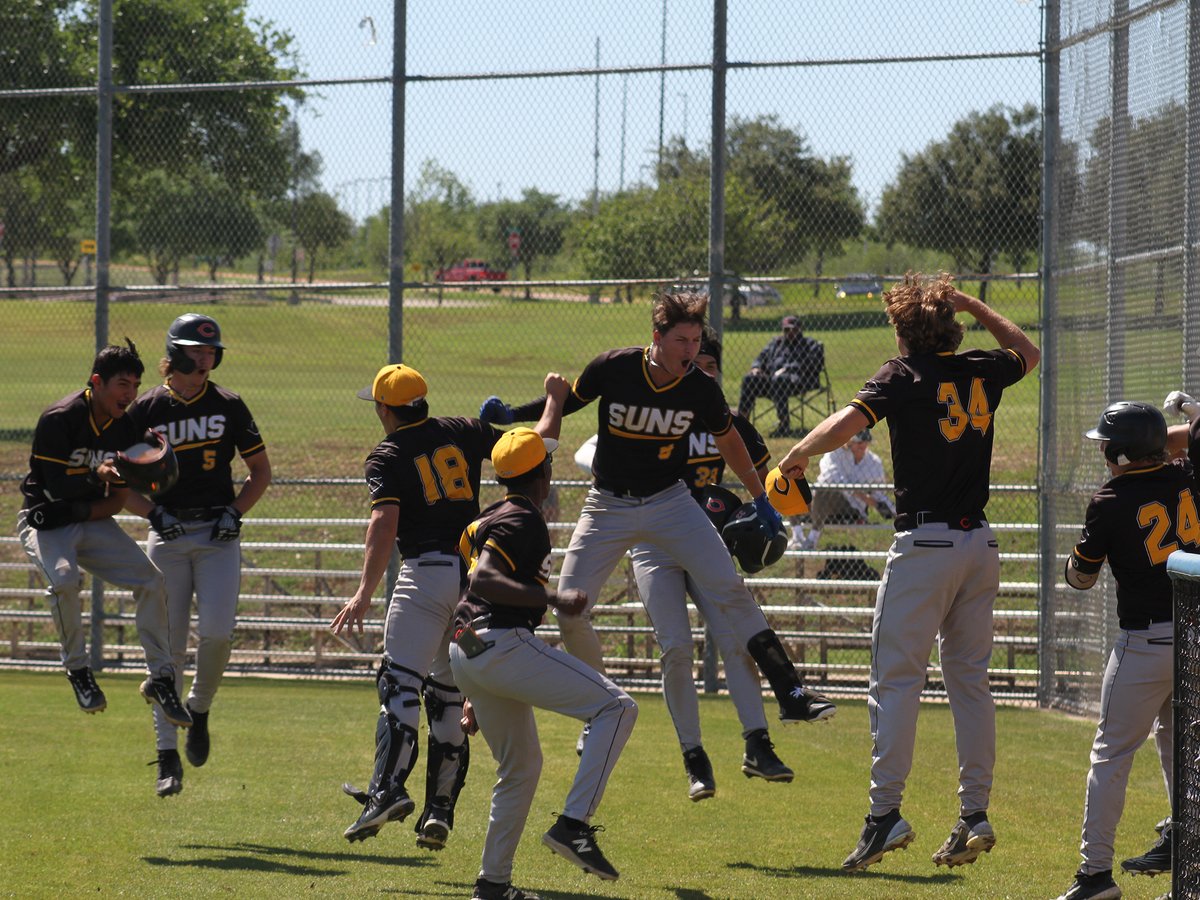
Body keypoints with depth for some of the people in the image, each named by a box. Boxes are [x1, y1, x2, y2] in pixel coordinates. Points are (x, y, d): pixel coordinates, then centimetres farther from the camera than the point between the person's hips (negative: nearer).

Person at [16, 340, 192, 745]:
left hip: (93, 522, 6)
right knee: (63, 576, -35)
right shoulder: (58, 419, -19)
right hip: (43, 521, -6)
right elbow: (57, 486, -21)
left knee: (151, 579, -9)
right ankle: (77, 668, -14)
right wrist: (97, 476, -33)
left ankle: (160, 678, 3)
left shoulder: (127, 429, -1)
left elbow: (117, 500, 2)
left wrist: (81, 511, -16)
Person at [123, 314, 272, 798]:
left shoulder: (228, 406, 4)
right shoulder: (144, 410, 1)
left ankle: (199, 711, 11)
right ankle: (168, 756, 3)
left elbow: (260, 469, 12)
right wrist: (154, 512, -10)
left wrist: (235, 511, -3)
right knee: (168, 649, -3)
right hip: (167, 538, 0)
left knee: (216, 631, -18)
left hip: (218, 535, 0)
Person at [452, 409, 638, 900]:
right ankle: (574, 824, -26)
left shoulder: (497, 514, 19)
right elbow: (482, 580, -25)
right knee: (616, 707, -13)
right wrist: (551, 598, -30)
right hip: (502, 647, -11)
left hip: (466, 654, 11)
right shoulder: (523, 521, -11)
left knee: (521, 766, 24)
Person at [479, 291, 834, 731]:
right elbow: (568, 400, 3)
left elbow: (727, 440, 7)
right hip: (608, 507, 0)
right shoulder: (613, 368, -16)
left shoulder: (701, 389, -12)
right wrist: (511, 414, -11)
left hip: (669, 502, 0)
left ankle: (790, 694, -10)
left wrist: (761, 499, 15)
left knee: (730, 589, -13)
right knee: (570, 611, -5)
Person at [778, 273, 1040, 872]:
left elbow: (843, 426, -19)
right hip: (980, 544, 6)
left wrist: (795, 456, -3)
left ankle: (886, 811, -13)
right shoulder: (984, 372, 9)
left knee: (895, 679, -5)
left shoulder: (903, 376, -7)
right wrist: (975, 307, 30)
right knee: (969, 680, 11)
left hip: (924, 546, -6)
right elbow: (1028, 353, 32)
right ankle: (975, 816, 9)